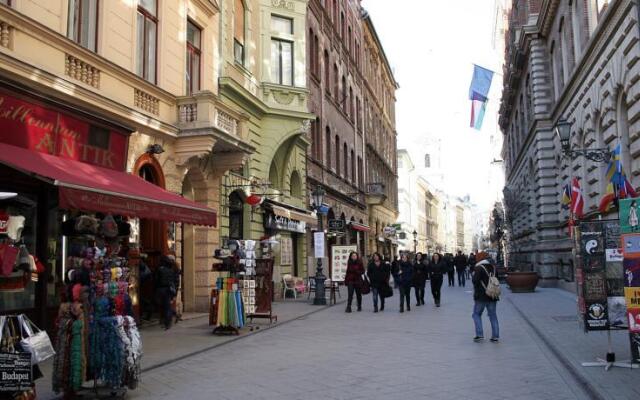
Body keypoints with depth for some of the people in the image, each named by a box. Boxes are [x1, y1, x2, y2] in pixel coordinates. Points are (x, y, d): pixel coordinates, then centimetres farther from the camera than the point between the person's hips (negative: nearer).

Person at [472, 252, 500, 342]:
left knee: (476, 314, 6)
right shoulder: (492, 267, 9)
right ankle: (495, 336, 10)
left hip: (481, 296, -6)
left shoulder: (479, 268, -12)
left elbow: (475, 281, -16)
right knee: (493, 315, 11)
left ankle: (479, 334, -2)